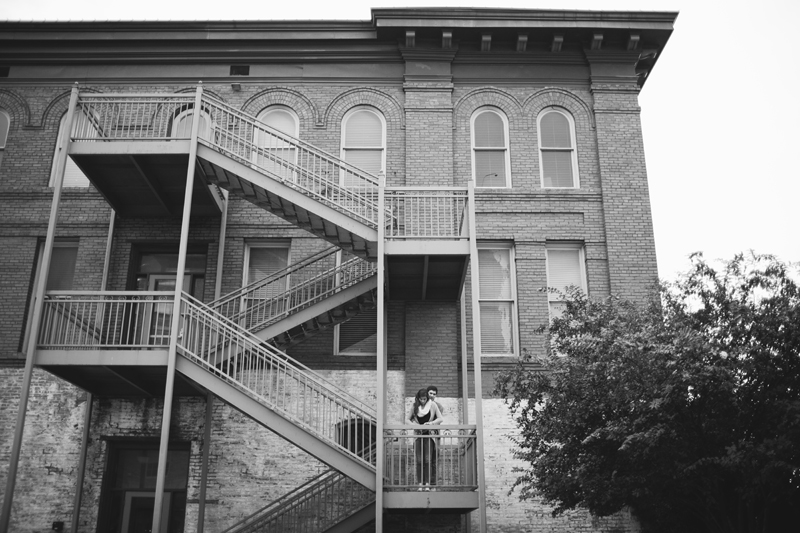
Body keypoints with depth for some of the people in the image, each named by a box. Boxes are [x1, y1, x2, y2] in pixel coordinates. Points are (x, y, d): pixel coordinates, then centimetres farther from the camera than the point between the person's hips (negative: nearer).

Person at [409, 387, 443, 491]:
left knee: (428, 460, -8)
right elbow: (409, 419, 12)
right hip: (418, 435, 2)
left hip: (429, 435, -2)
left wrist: (431, 423, -16)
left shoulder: (432, 405, -2)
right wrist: (414, 424, -8)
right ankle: (420, 484, 1)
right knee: (419, 461, -2)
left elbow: (440, 419, 1)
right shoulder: (414, 406, 3)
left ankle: (428, 484, -6)